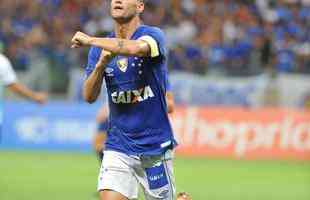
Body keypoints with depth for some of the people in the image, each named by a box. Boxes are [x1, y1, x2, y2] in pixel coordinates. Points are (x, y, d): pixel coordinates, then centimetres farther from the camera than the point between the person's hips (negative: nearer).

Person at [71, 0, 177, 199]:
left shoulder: (153, 35, -9)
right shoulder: (101, 48, 6)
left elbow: (137, 48, -34)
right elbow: (89, 97, 0)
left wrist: (89, 40, -24)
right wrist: (101, 64, -18)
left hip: (155, 146, -3)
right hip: (118, 148, 3)